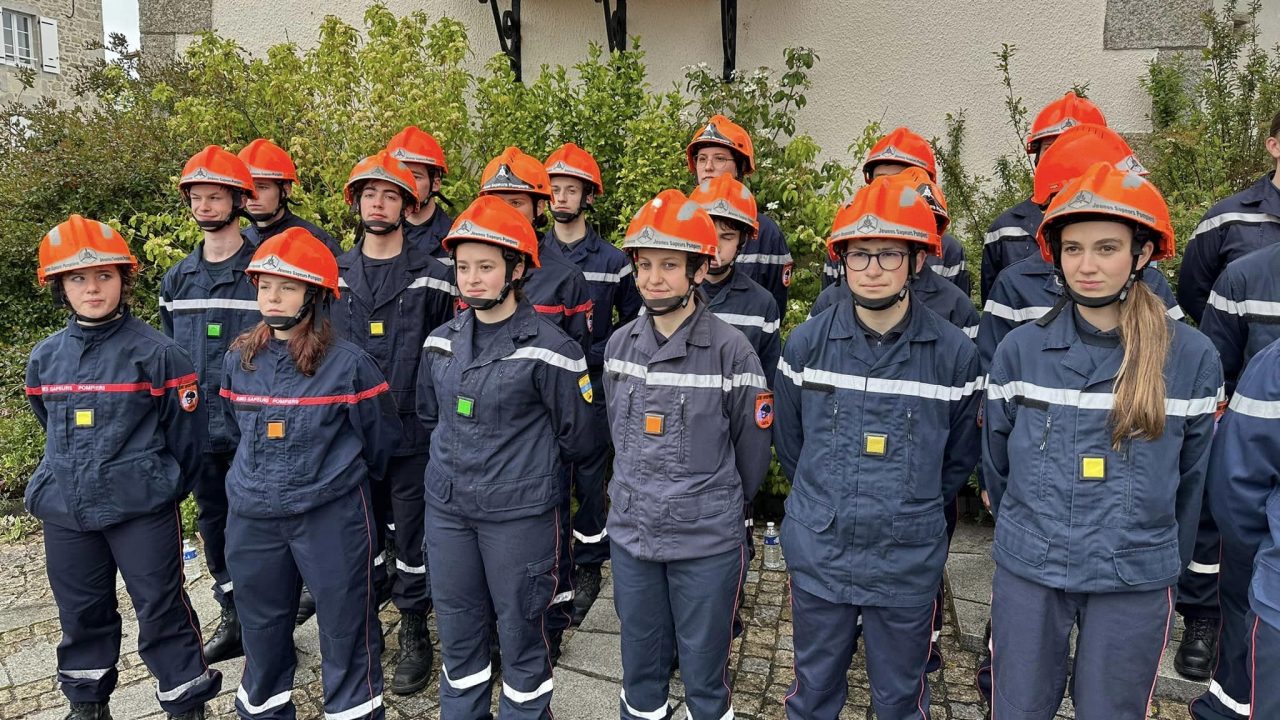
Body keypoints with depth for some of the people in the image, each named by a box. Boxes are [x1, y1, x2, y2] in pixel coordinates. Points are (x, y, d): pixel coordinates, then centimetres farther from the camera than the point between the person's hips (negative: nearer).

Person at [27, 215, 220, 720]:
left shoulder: (156, 352, -10)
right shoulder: (45, 357, 6)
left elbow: (187, 433, -6)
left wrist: (162, 490, 2)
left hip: (142, 508, -5)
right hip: (65, 511, 5)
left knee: (161, 608, 3)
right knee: (81, 611, 19)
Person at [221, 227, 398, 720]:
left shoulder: (347, 363, -12)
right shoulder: (239, 360, 3)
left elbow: (381, 437, -1)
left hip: (332, 517, -5)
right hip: (252, 518, 5)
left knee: (345, 626, 7)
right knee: (260, 625, 20)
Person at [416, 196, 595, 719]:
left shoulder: (549, 349, -14)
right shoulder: (441, 341, 4)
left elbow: (578, 439, -6)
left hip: (520, 513, -5)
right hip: (446, 507, 5)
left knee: (520, 630, 10)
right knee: (456, 630, 18)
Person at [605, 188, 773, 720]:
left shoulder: (730, 350, -14)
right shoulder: (619, 344, 0)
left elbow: (753, 449, -3)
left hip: (707, 543, -4)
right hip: (630, 534, 4)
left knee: (704, 675, 12)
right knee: (640, 666, 20)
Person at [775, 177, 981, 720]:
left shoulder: (955, 352, -8)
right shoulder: (806, 343, -6)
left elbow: (960, 457, 6)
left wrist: (914, 511, 12)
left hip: (908, 564, 0)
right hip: (817, 555, 1)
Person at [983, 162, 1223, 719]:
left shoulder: (1192, 356, -7)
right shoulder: (1019, 349, -6)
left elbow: (1192, 475, 4)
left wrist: (1166, 562, 11)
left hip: (1136, 583, 0)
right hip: (1027, 572, 1)